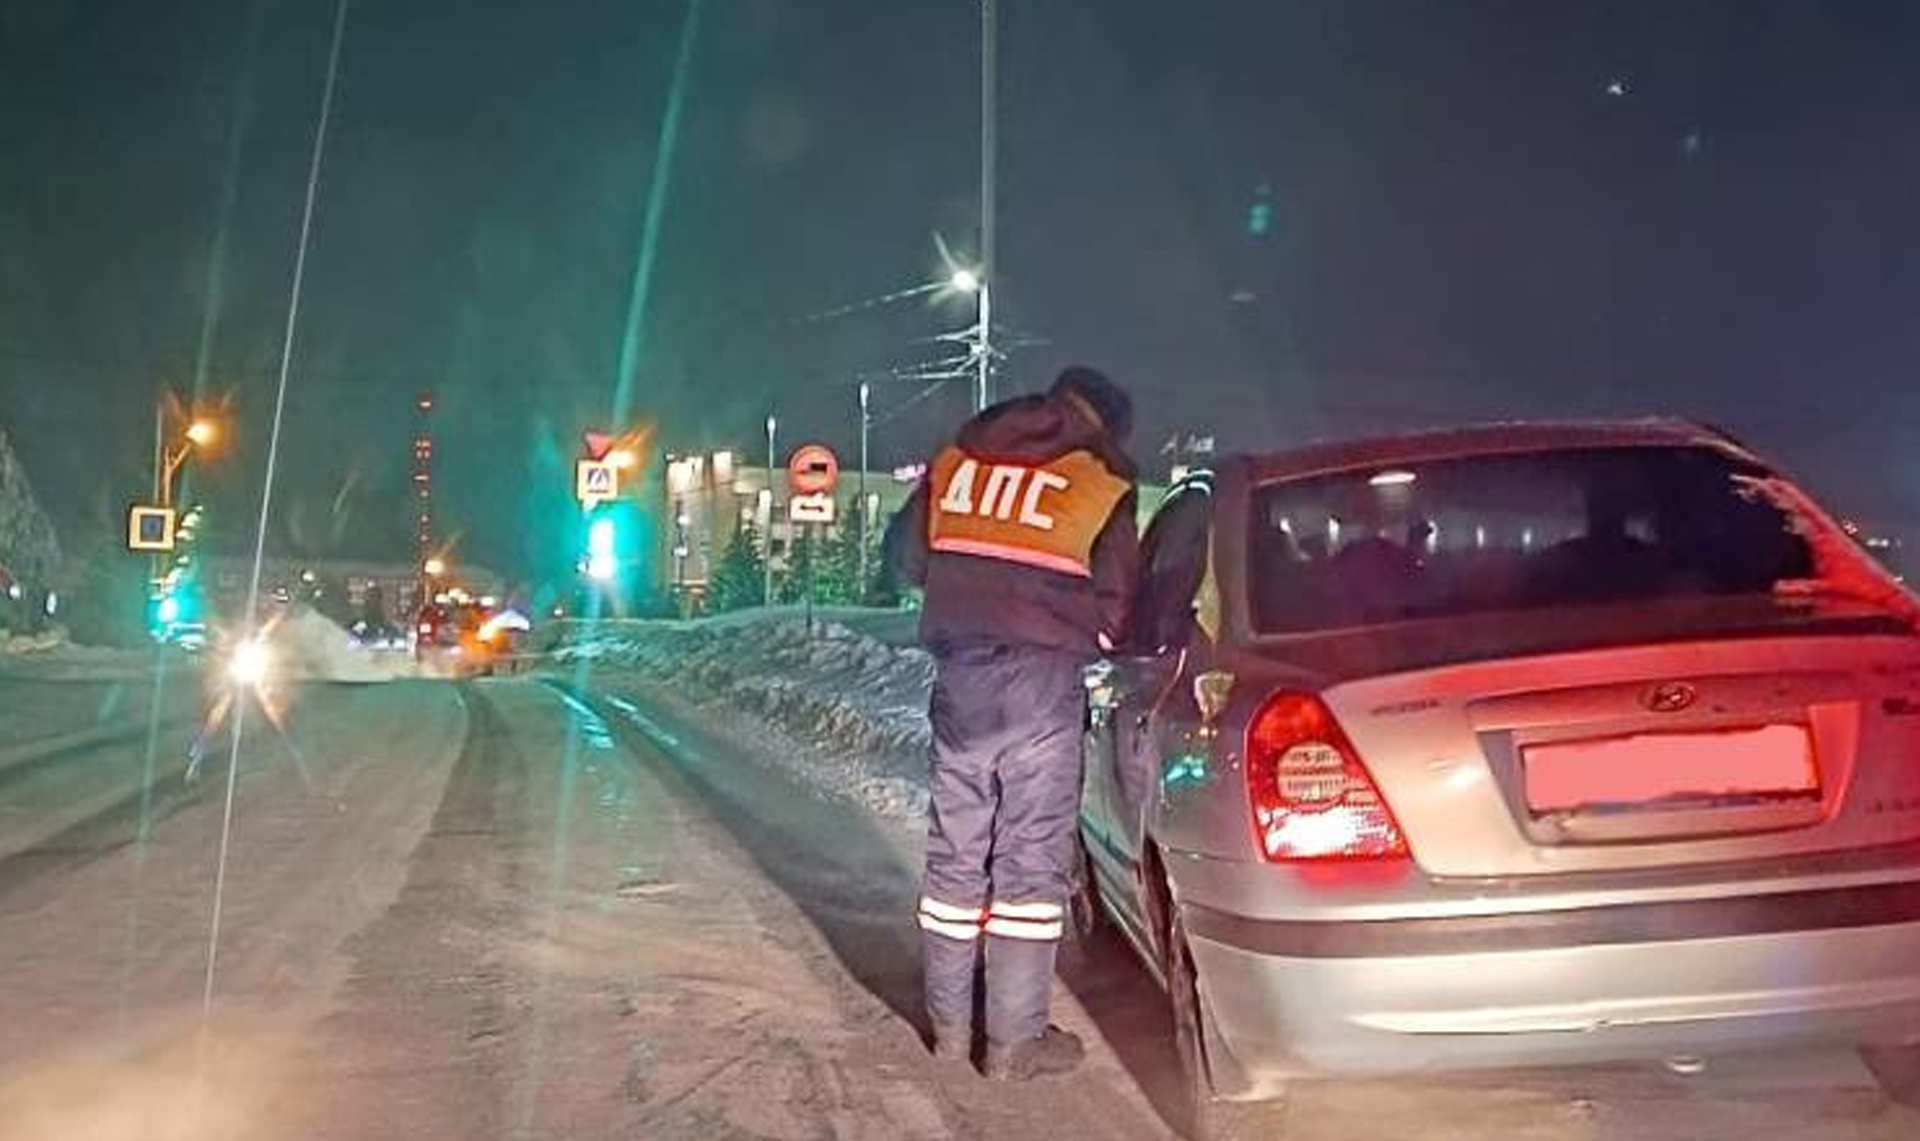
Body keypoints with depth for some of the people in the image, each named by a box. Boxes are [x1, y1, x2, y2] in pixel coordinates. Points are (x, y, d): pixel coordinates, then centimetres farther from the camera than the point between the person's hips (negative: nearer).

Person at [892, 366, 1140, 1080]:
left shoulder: (955, 461, 10)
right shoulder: (1100, 486, -2)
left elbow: (910, 559, 16)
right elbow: (1114, 613, 1)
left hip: (958, 678, 4)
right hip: (1042, 681, -4)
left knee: (954, 853, 13)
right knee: (1031, 860, 3)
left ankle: (950, 1026, 23)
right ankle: (1014, 1041, 8)